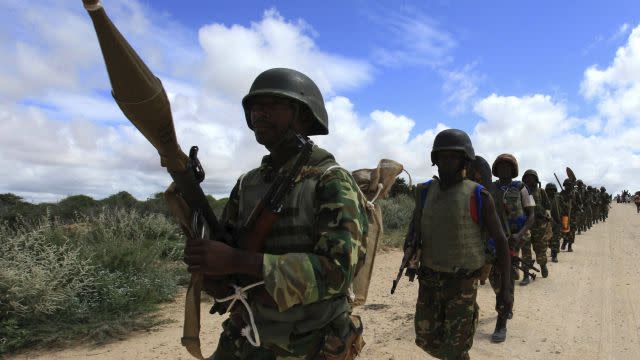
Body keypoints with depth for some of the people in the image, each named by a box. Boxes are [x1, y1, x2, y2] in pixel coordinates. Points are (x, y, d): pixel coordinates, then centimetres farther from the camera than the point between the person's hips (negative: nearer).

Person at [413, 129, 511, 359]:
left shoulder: (478, 196, -11)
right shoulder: (425, 192, 1)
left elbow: (500, 240, -5)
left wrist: (505, 285, -5)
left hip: (463, 283, -4)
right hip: (429, 280, 4)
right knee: (427, 340, 13)